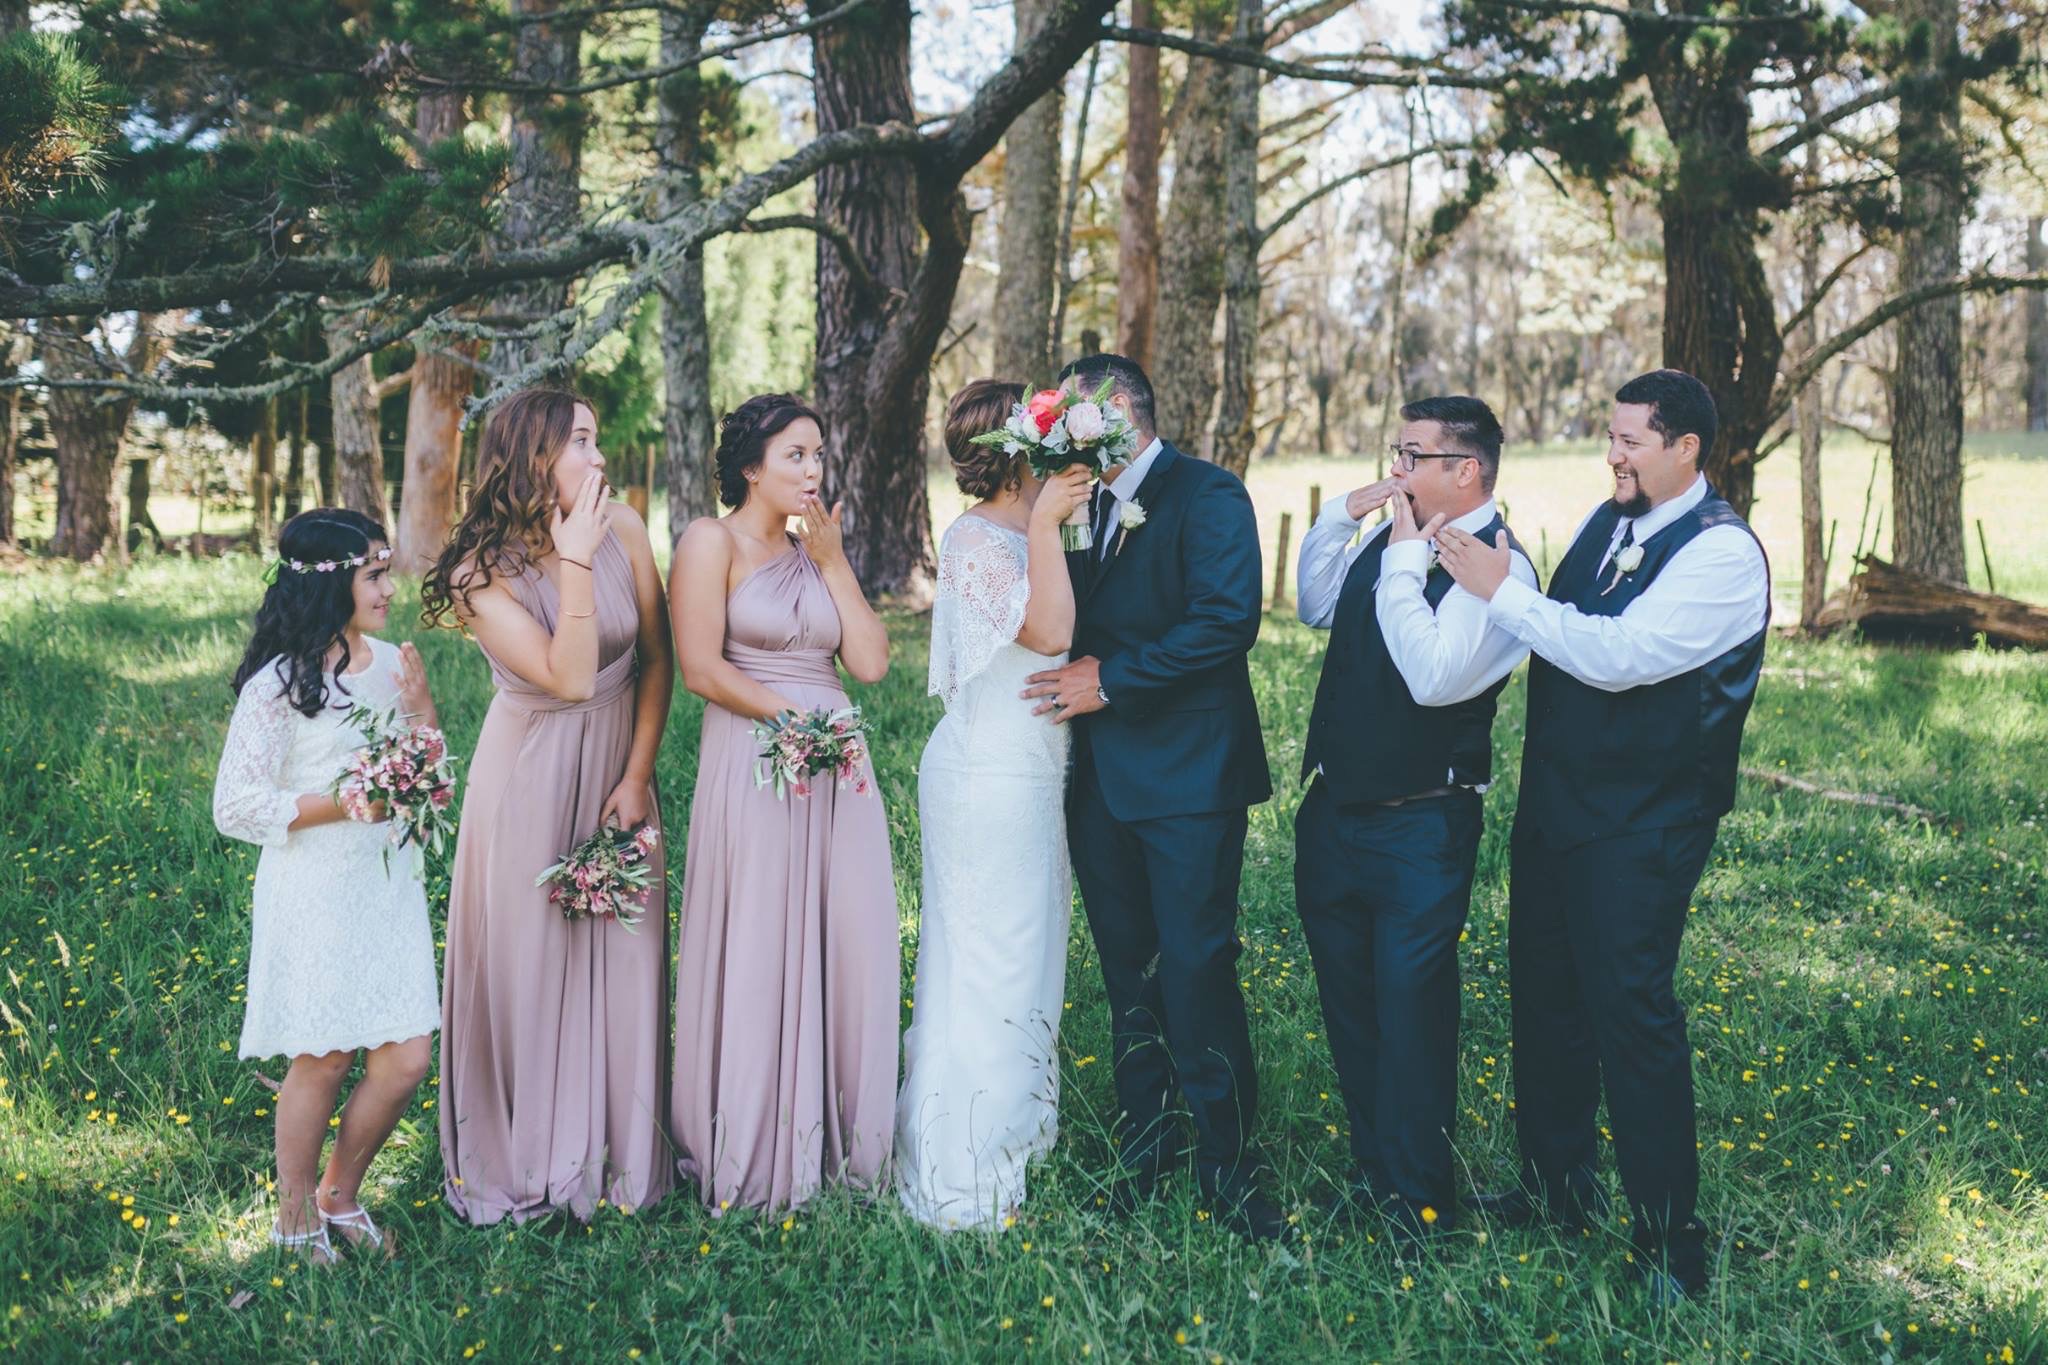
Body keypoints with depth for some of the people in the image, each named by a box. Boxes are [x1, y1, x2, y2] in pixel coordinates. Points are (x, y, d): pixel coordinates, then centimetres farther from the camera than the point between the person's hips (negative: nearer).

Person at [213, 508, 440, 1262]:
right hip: (314, 896, -5)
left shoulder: (391, 665, 5)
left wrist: (421, 711, -6)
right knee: (324, 1058, 3)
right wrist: (344, 803, -19)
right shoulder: (279, 684, -12)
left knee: (407, 1057, 3)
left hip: (388, 886, 5)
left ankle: (340, 1192, 26)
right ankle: (295, 1217, 23)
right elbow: (236, 807, -13)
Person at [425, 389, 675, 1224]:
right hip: (530, 776, -3)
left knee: (620, 957, 7)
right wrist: (576, 564, -26)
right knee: (529, 959, 5)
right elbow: (571, 678, -25)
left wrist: (636, 778, -6)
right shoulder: (484, 572, -15)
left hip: (615, 769, 3)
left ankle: (618, 1154, 21)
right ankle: (523, 1161, 20)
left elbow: (656, 661, -1)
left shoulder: (623, 529, -7)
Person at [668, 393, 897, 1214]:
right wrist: (794, 717, -15)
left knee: (850, 947, 5)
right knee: (757, 953, -2)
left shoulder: (814, 552, 17)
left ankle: (833, 1138, 17)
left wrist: (834, 563, 3)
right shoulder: (713, 542, -2)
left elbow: (871, 662, 6)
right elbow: (703, 669, -11)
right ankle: (751, 1153, 10)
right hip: (752, 768, -6)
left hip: (837, 773, 6)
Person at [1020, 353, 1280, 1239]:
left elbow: (1228, 620, -19)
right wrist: (1076, 674, -4)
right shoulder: (1084, 505, 15)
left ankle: (1225, 1165, 2)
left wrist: (1111, 679, -17)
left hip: (1187, 774, -7)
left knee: (1196, 967, -7)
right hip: (1102, 774, 7)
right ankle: (1143, 1150, 21)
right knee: (1128, 970, 12)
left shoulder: (1207, 495, -8)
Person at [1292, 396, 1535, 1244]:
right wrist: (1340, 516, 4)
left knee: (1410, 1007, 3)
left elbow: (1433, 677, -30)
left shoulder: (1498, 567, -18)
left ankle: (1419, 1201, 18)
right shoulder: (1393, 535, 4)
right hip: (1335, 810, 8)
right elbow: (1316, 607, 17)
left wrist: (1404, 562, -23)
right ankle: (1373, 1168, 34)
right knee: (1347, 999, 18)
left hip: (1420, 826, -8)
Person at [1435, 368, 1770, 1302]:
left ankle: (1669, 1243, 6)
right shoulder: (1607, 521, 8)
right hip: (1555, 804, 8)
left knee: (1629, 1012, -6)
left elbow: (1617, 657, -26)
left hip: (1640, 829, -8)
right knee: (1544, 992, 16)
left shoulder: (1723, 552, -17)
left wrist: (1501, 591, -22)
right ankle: (1556, 1184, 34)